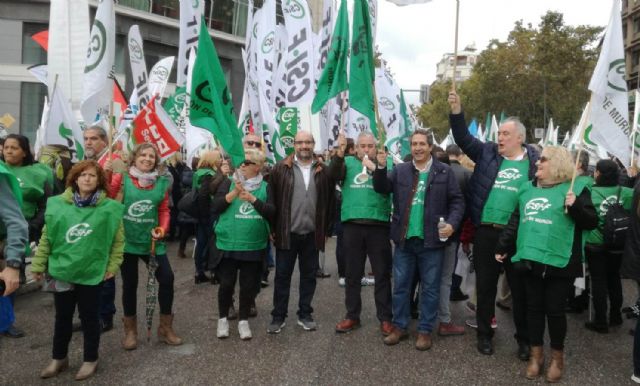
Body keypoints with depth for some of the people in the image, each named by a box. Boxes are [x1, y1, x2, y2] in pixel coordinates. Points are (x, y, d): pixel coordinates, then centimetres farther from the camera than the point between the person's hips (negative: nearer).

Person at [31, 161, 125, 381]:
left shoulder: (109, 208, -8)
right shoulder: (57, 204, -2)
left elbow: (118, 240, -1)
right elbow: (46, 237, 4)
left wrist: (113, 265, -4)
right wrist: (38, 264, 5)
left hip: (91, 272, -2)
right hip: (62, 270, 2)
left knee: (89, 317, 10)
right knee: (62, 317, 17)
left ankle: (90, 360, 27)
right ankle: (59, 358, 35)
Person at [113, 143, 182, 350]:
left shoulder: (162, 183, 4)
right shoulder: (122, 179, -4)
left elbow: (164, 211, 8)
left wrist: (162, 229, -6)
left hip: (151, 241, 2)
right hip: (126, 240, -2)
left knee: (167, 278, -3)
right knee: (130, 284, 8)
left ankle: (165, 328, 15)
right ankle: (130, 330, 27)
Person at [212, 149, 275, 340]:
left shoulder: (265, 187, 3)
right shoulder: (229, 183, 2)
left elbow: (272, 212, -8)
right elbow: (215, 206, -8)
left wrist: (252, 198, -18)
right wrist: (234, 193, -20)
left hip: (254, 246, 1)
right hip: (228, 244, 0)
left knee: (248, 285, 9)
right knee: (226, 284, 6)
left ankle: (243, 320, 26)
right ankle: (223, 319, 27)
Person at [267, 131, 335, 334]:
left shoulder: (323, 171, 5)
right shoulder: (281, 169, -1)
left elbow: (329, 200, 8)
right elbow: (272, 198, -1)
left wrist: (325, 228, 5)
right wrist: (273, 228, -3)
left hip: (312, 234, 2)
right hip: (286, 233, -2)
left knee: (309, 275, 11)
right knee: (282, 275, 7)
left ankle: (305, 315, 25)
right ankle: (278, 316, 19)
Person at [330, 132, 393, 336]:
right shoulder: (348, 162, 8)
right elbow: (333, 176, -9)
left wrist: (375, 168, -19)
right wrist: (340, 153, -23)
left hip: (378, 225, -1)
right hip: (352, 225, 1)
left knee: (382, 274, 6)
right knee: (352, 274, 10)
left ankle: (385, 318, 17)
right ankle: (352, 316, 23)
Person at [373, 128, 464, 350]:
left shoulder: (444, 172, 0)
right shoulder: (400, 170, 6)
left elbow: (457, 201, 0)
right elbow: (381, 188, -2)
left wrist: (452, 223, -15)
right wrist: (381, 167, -18)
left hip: (431, 240, -2)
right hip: (404, 240, 2)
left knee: (430, 288, 9)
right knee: (401, 285, 12)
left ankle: (425, 331, 23)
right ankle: (400, 327, 26)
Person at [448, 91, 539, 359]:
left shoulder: (534, 162, 2)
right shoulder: (487, 152, 5)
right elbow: (463, 139, -1)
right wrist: (456, 111, -14)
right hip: (485, 232, 1)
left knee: (520, 288, 10)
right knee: (485, 285, 11)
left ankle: (524, 339, 27)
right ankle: (484, 334, 27)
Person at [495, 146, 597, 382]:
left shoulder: (575, 188, -2)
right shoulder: (528, 188, 13)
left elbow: (592, 222, -5)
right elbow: (515, 221, 18)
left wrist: (576, 206, -22)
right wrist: (502, 247, 18)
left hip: (559, 262, -4)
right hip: (530, 259, 5)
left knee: (555, 310, 5)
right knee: (534, 307, 12)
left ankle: (557, 356, 26)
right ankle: (536, 354, 26)